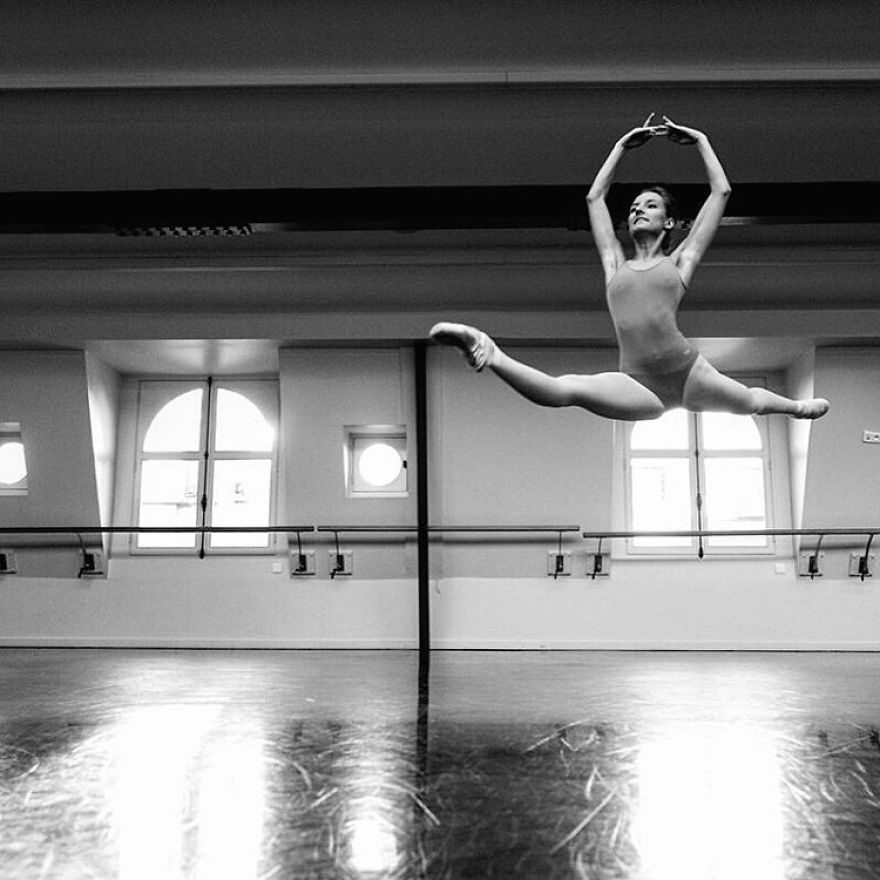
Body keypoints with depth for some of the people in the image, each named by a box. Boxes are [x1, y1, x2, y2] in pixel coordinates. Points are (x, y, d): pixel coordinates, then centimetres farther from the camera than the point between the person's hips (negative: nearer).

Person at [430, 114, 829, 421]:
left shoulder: (679, 261, 12)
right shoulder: (616, 265, 18)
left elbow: (721, 191, 15)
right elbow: (594, 197, 26)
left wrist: (700, 140, 25)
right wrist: (622, 145, 31)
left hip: (689, 371, 1)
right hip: (639, 386, 0)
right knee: (565, 389, -28)